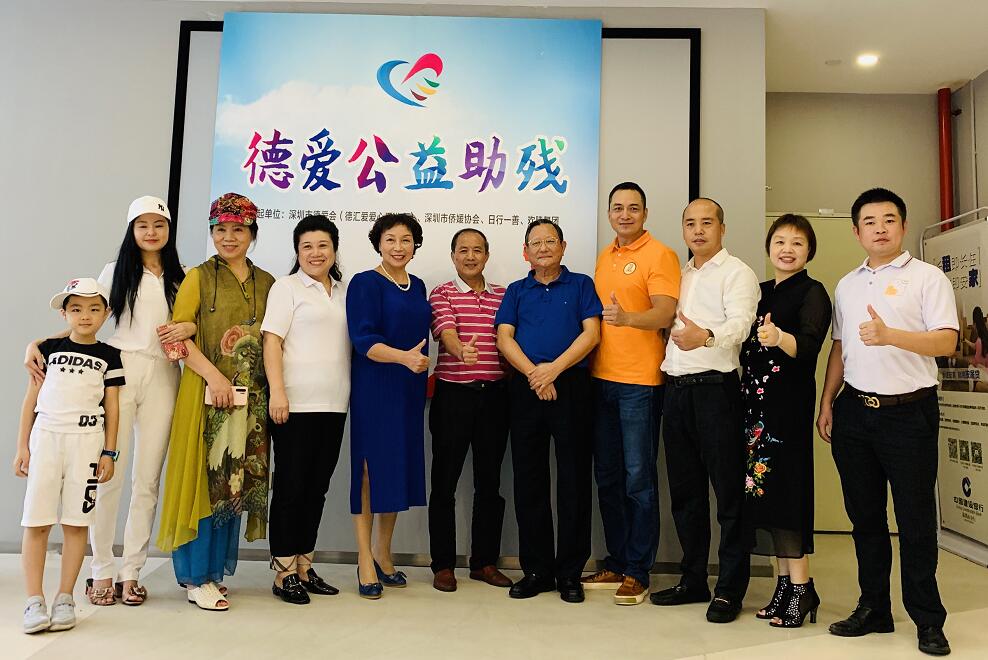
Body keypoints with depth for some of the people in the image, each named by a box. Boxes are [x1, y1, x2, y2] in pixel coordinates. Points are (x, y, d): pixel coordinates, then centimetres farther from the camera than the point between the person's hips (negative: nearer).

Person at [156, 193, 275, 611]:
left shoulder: (266, 283, 14)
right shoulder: (198, 278, 3)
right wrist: (214, 375, -15)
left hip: (250, 396, 4)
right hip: (206, 390, -4)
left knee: (235, 481, 7)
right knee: (203, 478, -2)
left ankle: (215, 568, 21)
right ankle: (197, 578, 9)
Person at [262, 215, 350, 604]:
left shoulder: (344, 291, 17)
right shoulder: (287, 287, 1)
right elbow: (271, 340, -7)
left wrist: (349, 396, 12)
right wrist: (277, 392, -17)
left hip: (333, 405, 6)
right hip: (296, 404, -5)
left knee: (317, 488, 11)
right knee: (291, 487, 0)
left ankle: (304, 568, 22)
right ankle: (284, 574, 11)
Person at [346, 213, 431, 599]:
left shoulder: (418, 287, 14)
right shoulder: (365, 284, -6)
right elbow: (363, 341, -17)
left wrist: (420, 364, 11)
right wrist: (404, 357, -30)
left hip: (410, 391, 6)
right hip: (374, 389, -6)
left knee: (400, 467, 10)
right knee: (371, 468, -4)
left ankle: (383, 555, 23)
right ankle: (365, 560, 6)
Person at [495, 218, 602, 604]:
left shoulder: (581, 285, 10)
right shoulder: (516, 291, 16)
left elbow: (591, 333, -2)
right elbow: (504, 338, 3)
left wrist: (554, 369, -13)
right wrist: (533, 373, -12)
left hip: (571, 385, -2)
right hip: (524, 388, 2)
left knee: (574, 480, 0)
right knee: (529, 479, 5)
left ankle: (570, 572, 11)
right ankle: (536, 569, 16)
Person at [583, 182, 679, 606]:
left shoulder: (659, 255, -6)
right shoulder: (604, 258, 16)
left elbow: (664, 314, -18)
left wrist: (626, 318, -36)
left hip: (640, 382, -7)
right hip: (601, 379, 7)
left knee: (638, 479, -1)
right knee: (607, 477, 12)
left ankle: (638, 573, 11)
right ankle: (616, 564, 25)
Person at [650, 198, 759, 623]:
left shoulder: (736, 272, -2)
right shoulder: (679, 275, 20)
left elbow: (739, 324, -20)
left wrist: (706, 336, -39)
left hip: (715, 388, -7)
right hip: (675, 388, 7)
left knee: (728, 491, -1)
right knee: (684, 490, 12)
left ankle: (730, 588, 10)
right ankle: (693, 580, 25)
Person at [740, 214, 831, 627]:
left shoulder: (812, 293, -3)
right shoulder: (761, 292, 16)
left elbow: (809, 345, -20)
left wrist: (779, 338, -38)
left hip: (789, 402, -6)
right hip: (756, 400, 6)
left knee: (786, 487, -7)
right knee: (763, 486, 6)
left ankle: (801, 588, 4)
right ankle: (784, 583, 17)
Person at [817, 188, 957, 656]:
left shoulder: (927, 277, -1)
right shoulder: (846, 285, 15)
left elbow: (946, 341, -12)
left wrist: (889, 335, -28)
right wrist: (826, 403, 12)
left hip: (908, 411, -5)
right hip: (854, 411, 5)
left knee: (915, 520, 1)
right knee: (864, 516, 12)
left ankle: (928, 620, 16)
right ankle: (873, 608, 24)